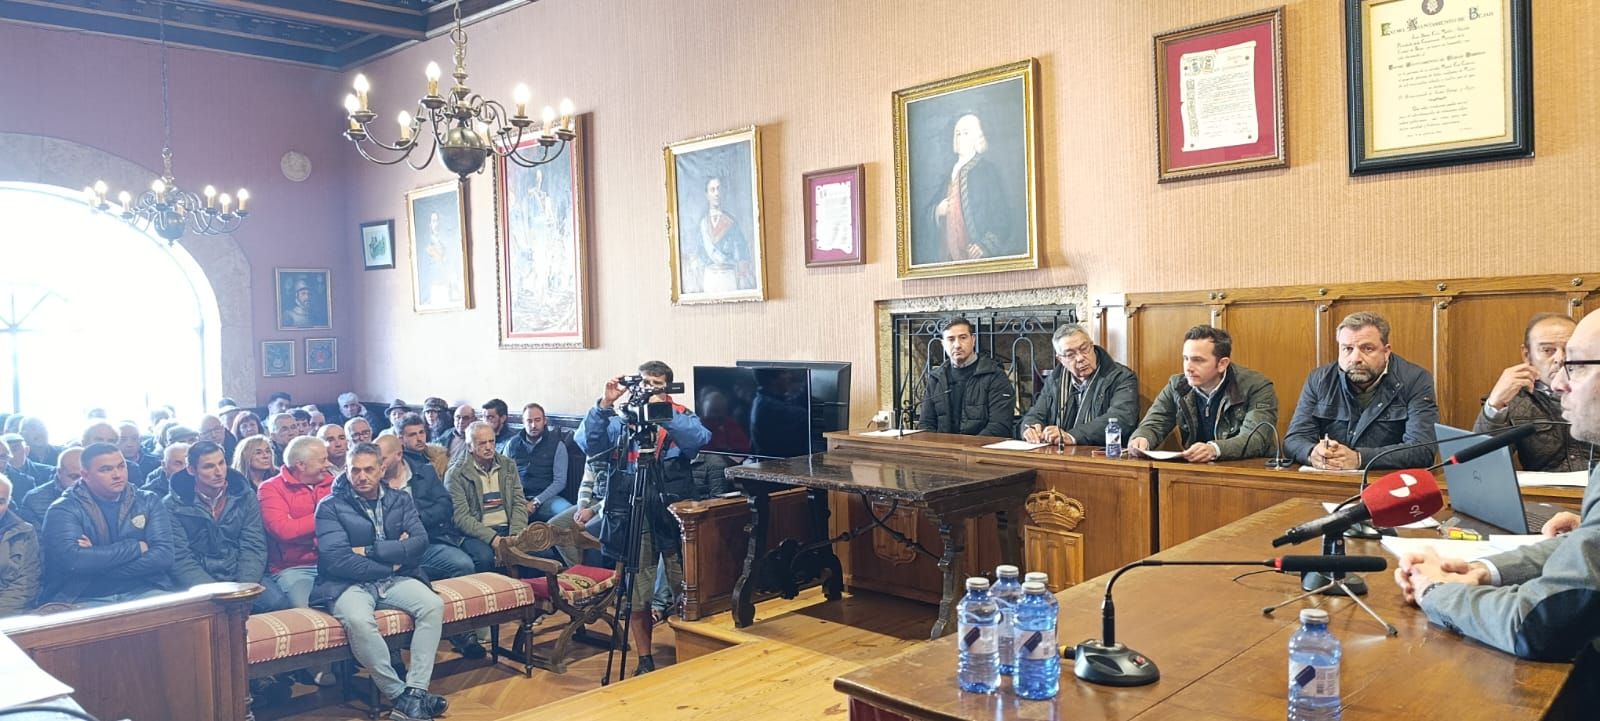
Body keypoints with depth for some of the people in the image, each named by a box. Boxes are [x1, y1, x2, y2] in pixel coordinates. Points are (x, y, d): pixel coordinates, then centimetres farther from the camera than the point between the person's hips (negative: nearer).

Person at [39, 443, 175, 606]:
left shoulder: (147, 502, 8)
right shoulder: (64, 509, 1)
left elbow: (163, 555, -6)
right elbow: (72, 560, -17)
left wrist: (96, 562, -12)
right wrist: (136, 547, -11)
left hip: (145, 594, 1)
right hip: (85, 600, -1)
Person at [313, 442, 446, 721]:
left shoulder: (401, 500, 11)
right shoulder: (330, 507, -1)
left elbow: (419, 542, -3)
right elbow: (337, 560, -13)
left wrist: (370, 550, -12)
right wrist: (390, 562, -8)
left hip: (395, 581, 4)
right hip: (350, 584, -4)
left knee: (433, 605, -24)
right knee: (359, 621, -36)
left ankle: (414, 693, -24)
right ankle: (398, 694, -20)